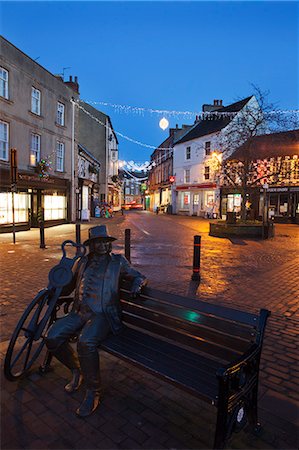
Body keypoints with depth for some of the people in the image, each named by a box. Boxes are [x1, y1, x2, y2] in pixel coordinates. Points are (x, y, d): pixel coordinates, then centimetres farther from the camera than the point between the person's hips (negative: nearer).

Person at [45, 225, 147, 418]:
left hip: (103, 314, -5)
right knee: (52, 338, -15)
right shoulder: (84, 261, 20)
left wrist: (137, 284, -7)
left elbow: (139, 276, 15)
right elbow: (70, 285, 30)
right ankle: (77, 370, 14)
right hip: (80, 312, 5)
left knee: (86, 343, -31)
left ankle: (93, 392, -6)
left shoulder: (118, 261, 10)